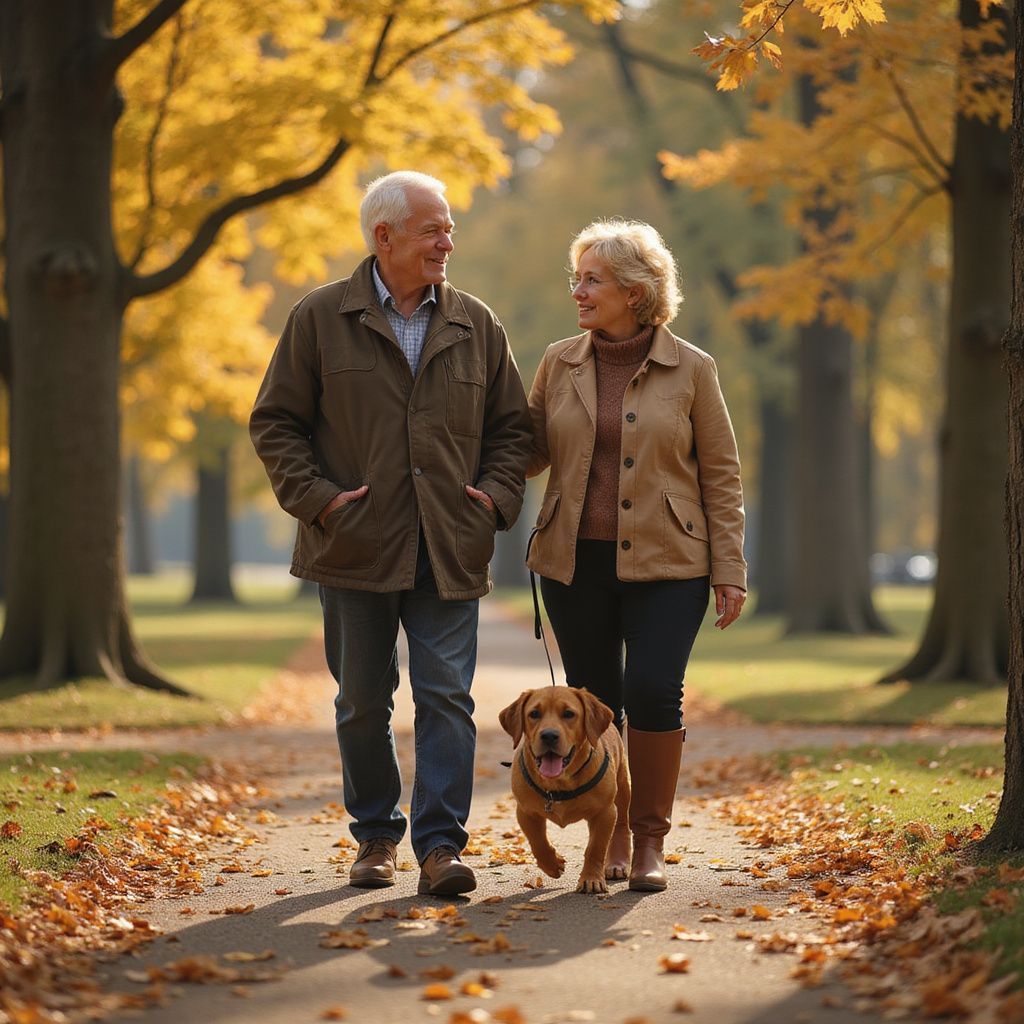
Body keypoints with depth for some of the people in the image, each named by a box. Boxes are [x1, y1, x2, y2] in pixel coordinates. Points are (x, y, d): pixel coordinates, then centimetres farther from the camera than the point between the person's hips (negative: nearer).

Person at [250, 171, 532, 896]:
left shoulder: (476, 325, 9)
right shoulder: (321, 319, 1)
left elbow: (512, 426, 16)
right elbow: (275, 422, 3)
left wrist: (497, 495, 0)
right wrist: (316, 497, -8)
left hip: (449, 552, 1)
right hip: (356, 548, -1)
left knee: (447, 696, -6)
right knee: (363, 702, 8)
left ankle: (441, 843, -3)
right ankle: (376, 836, 22)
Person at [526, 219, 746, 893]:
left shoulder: (691, 370, -1)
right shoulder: (559, 364, 7)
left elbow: (721, 475, 2)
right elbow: (531, 452, 13)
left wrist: (730, 571, -2)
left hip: (665, 565, -3)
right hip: (576, 562, 3)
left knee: (653, 694, -14)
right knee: (594, 704, 5)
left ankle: (650, 842, 0)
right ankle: (610, 840, 20)